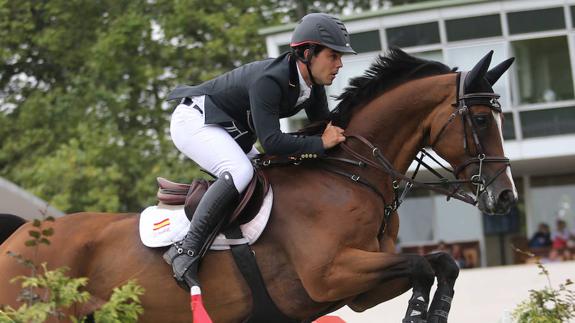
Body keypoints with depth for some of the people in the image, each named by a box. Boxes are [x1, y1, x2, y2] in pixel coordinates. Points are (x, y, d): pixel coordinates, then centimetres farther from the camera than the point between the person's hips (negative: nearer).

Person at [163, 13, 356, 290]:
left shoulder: (312, 85, -5)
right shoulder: (269, 80, -32)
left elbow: (324, 127, 7)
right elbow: (271, 141, -38)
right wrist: (321, 143, -33)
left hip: (231, 132, 10)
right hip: (194, 121, -10)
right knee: (240, 172, -33)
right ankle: (186, 249, -33)